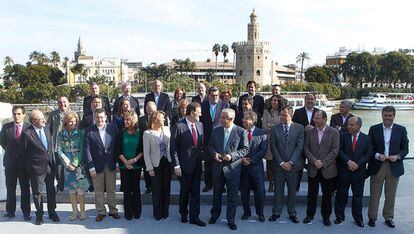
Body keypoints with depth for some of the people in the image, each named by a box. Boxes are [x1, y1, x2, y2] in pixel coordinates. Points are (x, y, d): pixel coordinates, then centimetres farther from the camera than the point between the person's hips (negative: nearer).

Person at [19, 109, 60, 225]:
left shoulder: (47, 128, 2)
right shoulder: (26, 133, -16)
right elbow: (22, 152, -8)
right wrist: (29, 164, -2)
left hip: (50, 166, 5)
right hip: (37, 168, -5)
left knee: (51, 191, 15)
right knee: (37, 193, 9)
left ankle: (52, 212, 31)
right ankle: (39, 215, 26)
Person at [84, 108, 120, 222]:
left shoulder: (113, 128, -2)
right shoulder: (89, 131, -6)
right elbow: (87, 151, -6)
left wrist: (117, 162, -1)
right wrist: (91, 167, -9)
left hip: (111, 164, 1)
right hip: (97, 165, -1)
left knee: (111, 189, 12)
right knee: (98, 191, 10)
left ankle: (113, 210, 26)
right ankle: (101, 211, 24)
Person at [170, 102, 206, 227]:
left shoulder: (200, 125, 4)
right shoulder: (178, 126, -14)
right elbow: (173, 148, -12)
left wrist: (201, 158, 7)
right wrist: (176, 166, -15)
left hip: (197, 164, 4)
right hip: (185, 165, -4)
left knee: (195, 192, 8)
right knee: (184, 191, 13)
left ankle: (194, 217, 19)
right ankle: (184, 214, 34)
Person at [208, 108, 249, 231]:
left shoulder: (240, 132, -8)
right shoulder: (216, 131, 3)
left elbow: (245, 149, -6)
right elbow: (210, 146, 12)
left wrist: (232, 155, -18)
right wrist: (214, 153, -9)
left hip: (233, 167, -3)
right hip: (218, 167, 3)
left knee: (232, 196, 5)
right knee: (216, 193, 17)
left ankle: (231, 220, 21)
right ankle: (214, 215, 37)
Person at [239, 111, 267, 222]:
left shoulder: (261, 133, -1)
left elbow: (263, 150, -6)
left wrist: (251, 159, -13)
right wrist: (242, 158, -10)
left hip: (256, 165, -2)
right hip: (242, 165, 2)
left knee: (260, 190, 1)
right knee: (244, 191, 8)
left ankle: (260, 213, 19)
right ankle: (246, 212, 24)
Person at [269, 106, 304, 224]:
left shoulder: (299, 128, -1)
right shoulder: (274, 129, 1)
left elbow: (299, 147, -5)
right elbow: (273, 147, -2)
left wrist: (290, 162, -12)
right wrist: (281, 163, -9)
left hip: (293, 165, 0)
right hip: (278, 165, 1)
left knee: (292, 190, 9)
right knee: (278, 189, 8)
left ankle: (292, 213, 22)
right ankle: (276, 212, 20)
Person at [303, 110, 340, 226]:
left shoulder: (334, 132, -3)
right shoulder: (309, 132, 4)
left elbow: (335, 151, -8)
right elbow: (306, 149, 1)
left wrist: (323, 162, -14)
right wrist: (315, 161, -12)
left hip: (328, 170, -2)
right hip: (313, 169, 2)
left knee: (327, 195, 9)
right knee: (312, 194, 10)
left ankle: (326, 216, 24)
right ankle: (310, 215, 24)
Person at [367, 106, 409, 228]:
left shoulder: (401, 130, 3)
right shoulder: (374, 129, 1)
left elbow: (405, 149, 5)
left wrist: (397, 156, -14)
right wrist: (377, 156, -15)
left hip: (394, 166, 1)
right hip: (377, 166, -1)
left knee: (391, 195, 11)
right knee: (374, 194, 6)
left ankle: (388, 217, 26)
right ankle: (372, 217, 19)